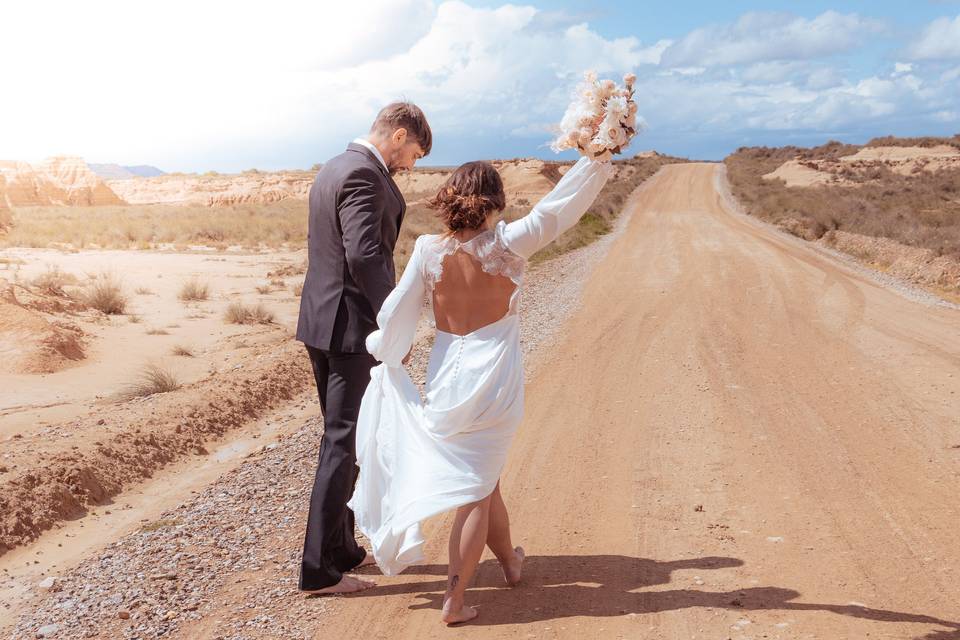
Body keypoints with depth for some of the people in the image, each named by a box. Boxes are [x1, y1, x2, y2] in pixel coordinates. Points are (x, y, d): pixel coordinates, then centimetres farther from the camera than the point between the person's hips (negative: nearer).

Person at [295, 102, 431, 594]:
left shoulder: (331, 170, 16)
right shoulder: (364, 175, -16)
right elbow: (365, 255, -27)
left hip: (321, 321, 10)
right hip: (351, 327, -10)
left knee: (340, 437, 17)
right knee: (344, 443, -3)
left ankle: (341, 548, 29)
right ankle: (319, 569, 5)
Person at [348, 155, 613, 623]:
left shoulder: (428, 250, -6)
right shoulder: (506, 245, -12)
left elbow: (396, 313, -1)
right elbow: (558, 207, -8)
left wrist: (381, 348, 19)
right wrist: (598, 157, 1)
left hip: (446, 378, 3)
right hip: (494, 378, -3)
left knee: (481, 479, 22)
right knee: (476, 491, 8)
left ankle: (508, 559, 45)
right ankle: (454, 600, 11)